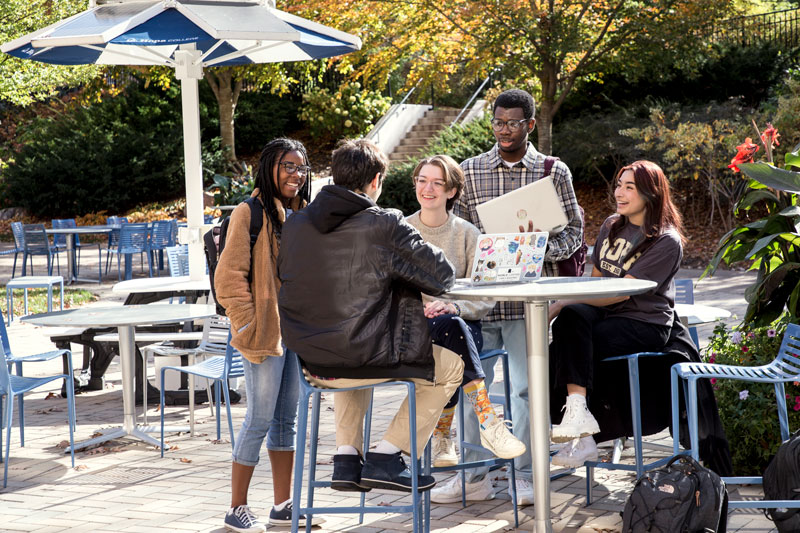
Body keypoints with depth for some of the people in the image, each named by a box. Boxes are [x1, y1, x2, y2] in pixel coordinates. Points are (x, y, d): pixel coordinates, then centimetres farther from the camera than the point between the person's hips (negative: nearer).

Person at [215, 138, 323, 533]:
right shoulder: (251, 212, -8)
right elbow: (230, 276, -11)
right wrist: (248, 327, -16)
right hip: (266, 332, -7)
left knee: (287, 419, 11)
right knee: (260, 420, -4)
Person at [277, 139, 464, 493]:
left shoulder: (296, 224, 3)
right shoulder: (385, 225, -12)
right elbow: (442, 277, -6)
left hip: (311, 364, 6)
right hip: (366, 361, -6)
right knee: (451, 366, 18)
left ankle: (346, 458, 27)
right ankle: (386, 458, 11)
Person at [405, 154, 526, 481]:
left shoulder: (467, 234, 8)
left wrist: (454, 306, -21)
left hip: (462, 324, 1)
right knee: (448, 327, -36)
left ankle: (442, 437, -31)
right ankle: (488, 421, -45)